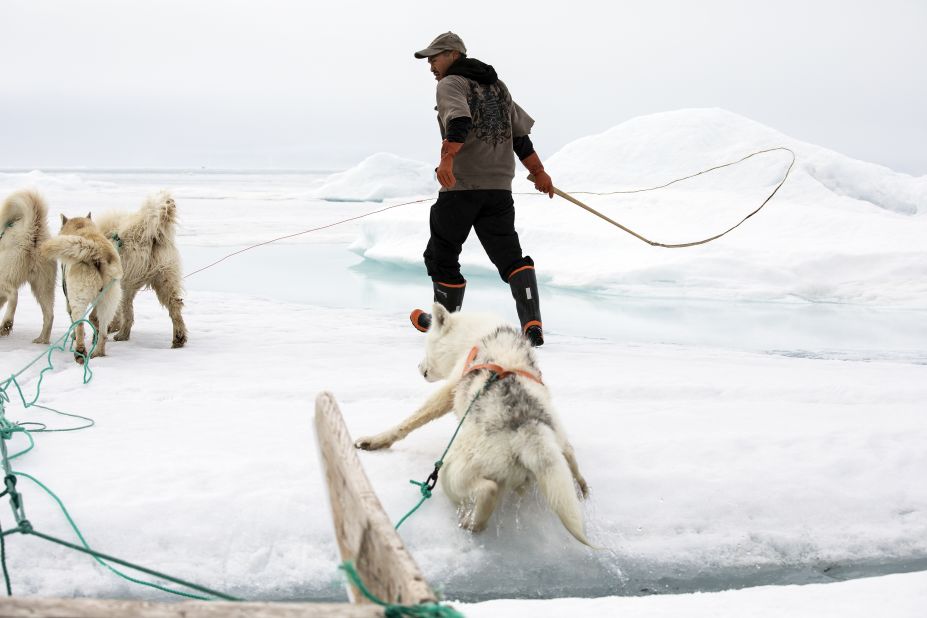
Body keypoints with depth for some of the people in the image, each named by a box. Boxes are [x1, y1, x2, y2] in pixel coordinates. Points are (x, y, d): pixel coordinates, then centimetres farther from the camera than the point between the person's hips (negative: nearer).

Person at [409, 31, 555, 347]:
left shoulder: (450, 84, -2)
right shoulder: (497, 86, 21)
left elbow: (458, 121, -23)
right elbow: (520, 133, 25)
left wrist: (447, 158, -37)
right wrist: (538, 171, 31)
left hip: (460, 186, -6)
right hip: (500, 188, 6)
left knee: (442, 253, 11)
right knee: (509, 255, 0)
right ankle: (532, 323, -16)